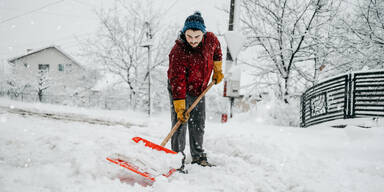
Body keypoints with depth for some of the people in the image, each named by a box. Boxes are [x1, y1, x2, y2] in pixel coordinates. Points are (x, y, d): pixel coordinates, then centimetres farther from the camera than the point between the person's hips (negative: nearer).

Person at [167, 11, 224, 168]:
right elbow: (177, 82, -31)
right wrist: (180, 108, -34)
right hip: (179, 91, -5)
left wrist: (218, 69, 14)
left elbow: (216, 50, 11)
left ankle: (198, 156, 26)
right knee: (180, 124, -10)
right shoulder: (178, 51, -30)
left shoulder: (211, 39, -15)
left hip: (199, 90, 5)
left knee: (199, 124, 12)